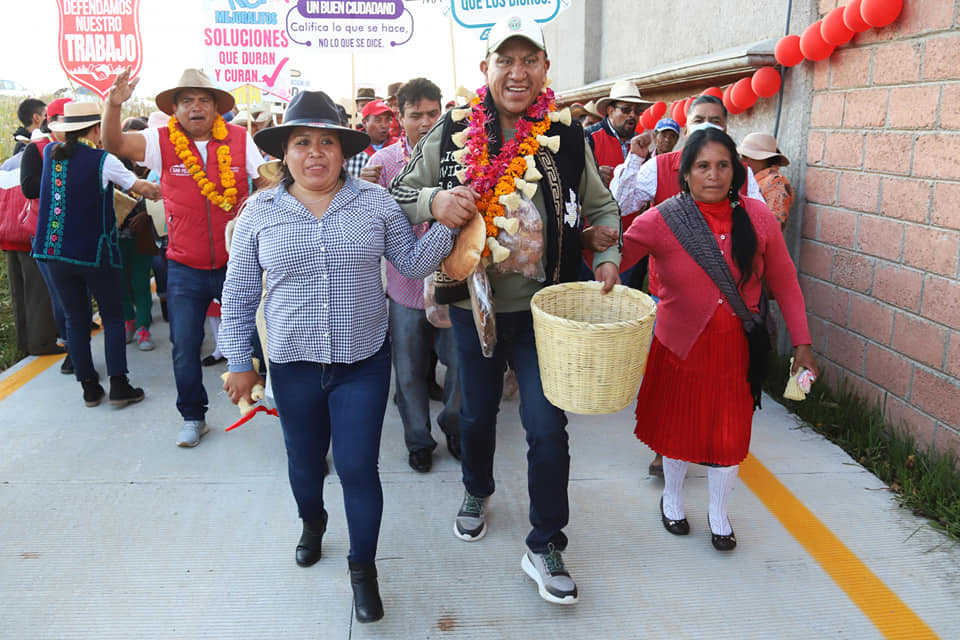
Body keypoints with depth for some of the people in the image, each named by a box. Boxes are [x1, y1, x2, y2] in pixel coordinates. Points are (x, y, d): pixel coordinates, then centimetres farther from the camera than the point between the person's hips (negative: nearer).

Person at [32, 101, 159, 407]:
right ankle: (118, 386, 2)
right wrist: (155, 190, 23)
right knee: (113, 319, 6)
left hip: (55, 253, 5)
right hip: (94, 252, -5)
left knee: (75, 321, 11)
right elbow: (139, 186, 1)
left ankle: (89, 387, 16)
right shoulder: (103, 160, -10)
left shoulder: (50, 153, 5)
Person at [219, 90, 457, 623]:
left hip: (363, 363, -1)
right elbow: (238, 294, 4)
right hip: (293, 366, 1)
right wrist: (239, 363, 4)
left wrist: (445, 224, -14)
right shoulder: (260, 213, -2)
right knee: (304, 460, 19)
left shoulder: (375, 202, -2)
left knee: (358, 467, 0)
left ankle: (363, 568, 24)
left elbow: (412, 263, 1)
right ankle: (312, 522, 53)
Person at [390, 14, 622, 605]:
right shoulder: (454, 132, -4)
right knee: (477, 413, 20)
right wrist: (433, 200, -21)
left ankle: (545, 547, 18)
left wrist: (608, 257, -7)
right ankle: (477, 491, 50)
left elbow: (602, 207, 10)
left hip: (543, 309, -1)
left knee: (547, 427, -3)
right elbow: (401, 193, 0)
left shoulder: (568, 139, -2)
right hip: (474, 305, 1)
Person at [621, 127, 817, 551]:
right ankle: (672, 499, 44)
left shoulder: (757, 217, -4)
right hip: (680, 346, -1)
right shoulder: (661, 221, -12)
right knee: (678, 427, 15)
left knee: (729, 434, 11)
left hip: (736, 349, 2)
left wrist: (801, 342, 4)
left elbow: (784, 282, 4)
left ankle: (719, 514, 37)